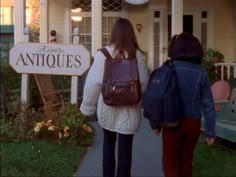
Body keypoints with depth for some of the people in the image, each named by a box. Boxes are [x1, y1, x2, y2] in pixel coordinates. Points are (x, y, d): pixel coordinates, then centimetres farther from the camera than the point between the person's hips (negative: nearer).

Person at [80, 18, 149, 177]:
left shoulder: (104, 53, -9)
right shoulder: (137, 55, -7)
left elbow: (93, 82, -9)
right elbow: (144, 83, -6)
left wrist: (88, 107, 2)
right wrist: (140, 104, 10)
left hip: (108, 108, 1)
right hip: (129, 110, -1)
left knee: (108, 145, 22)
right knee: (125, 148, 9)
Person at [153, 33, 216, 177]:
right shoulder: (201, 73, -5)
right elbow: (208, 105, -5)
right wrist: (211, 132, 2)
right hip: (193, 123, 3)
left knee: (170, 162, 10)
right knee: (185, 160, 20)